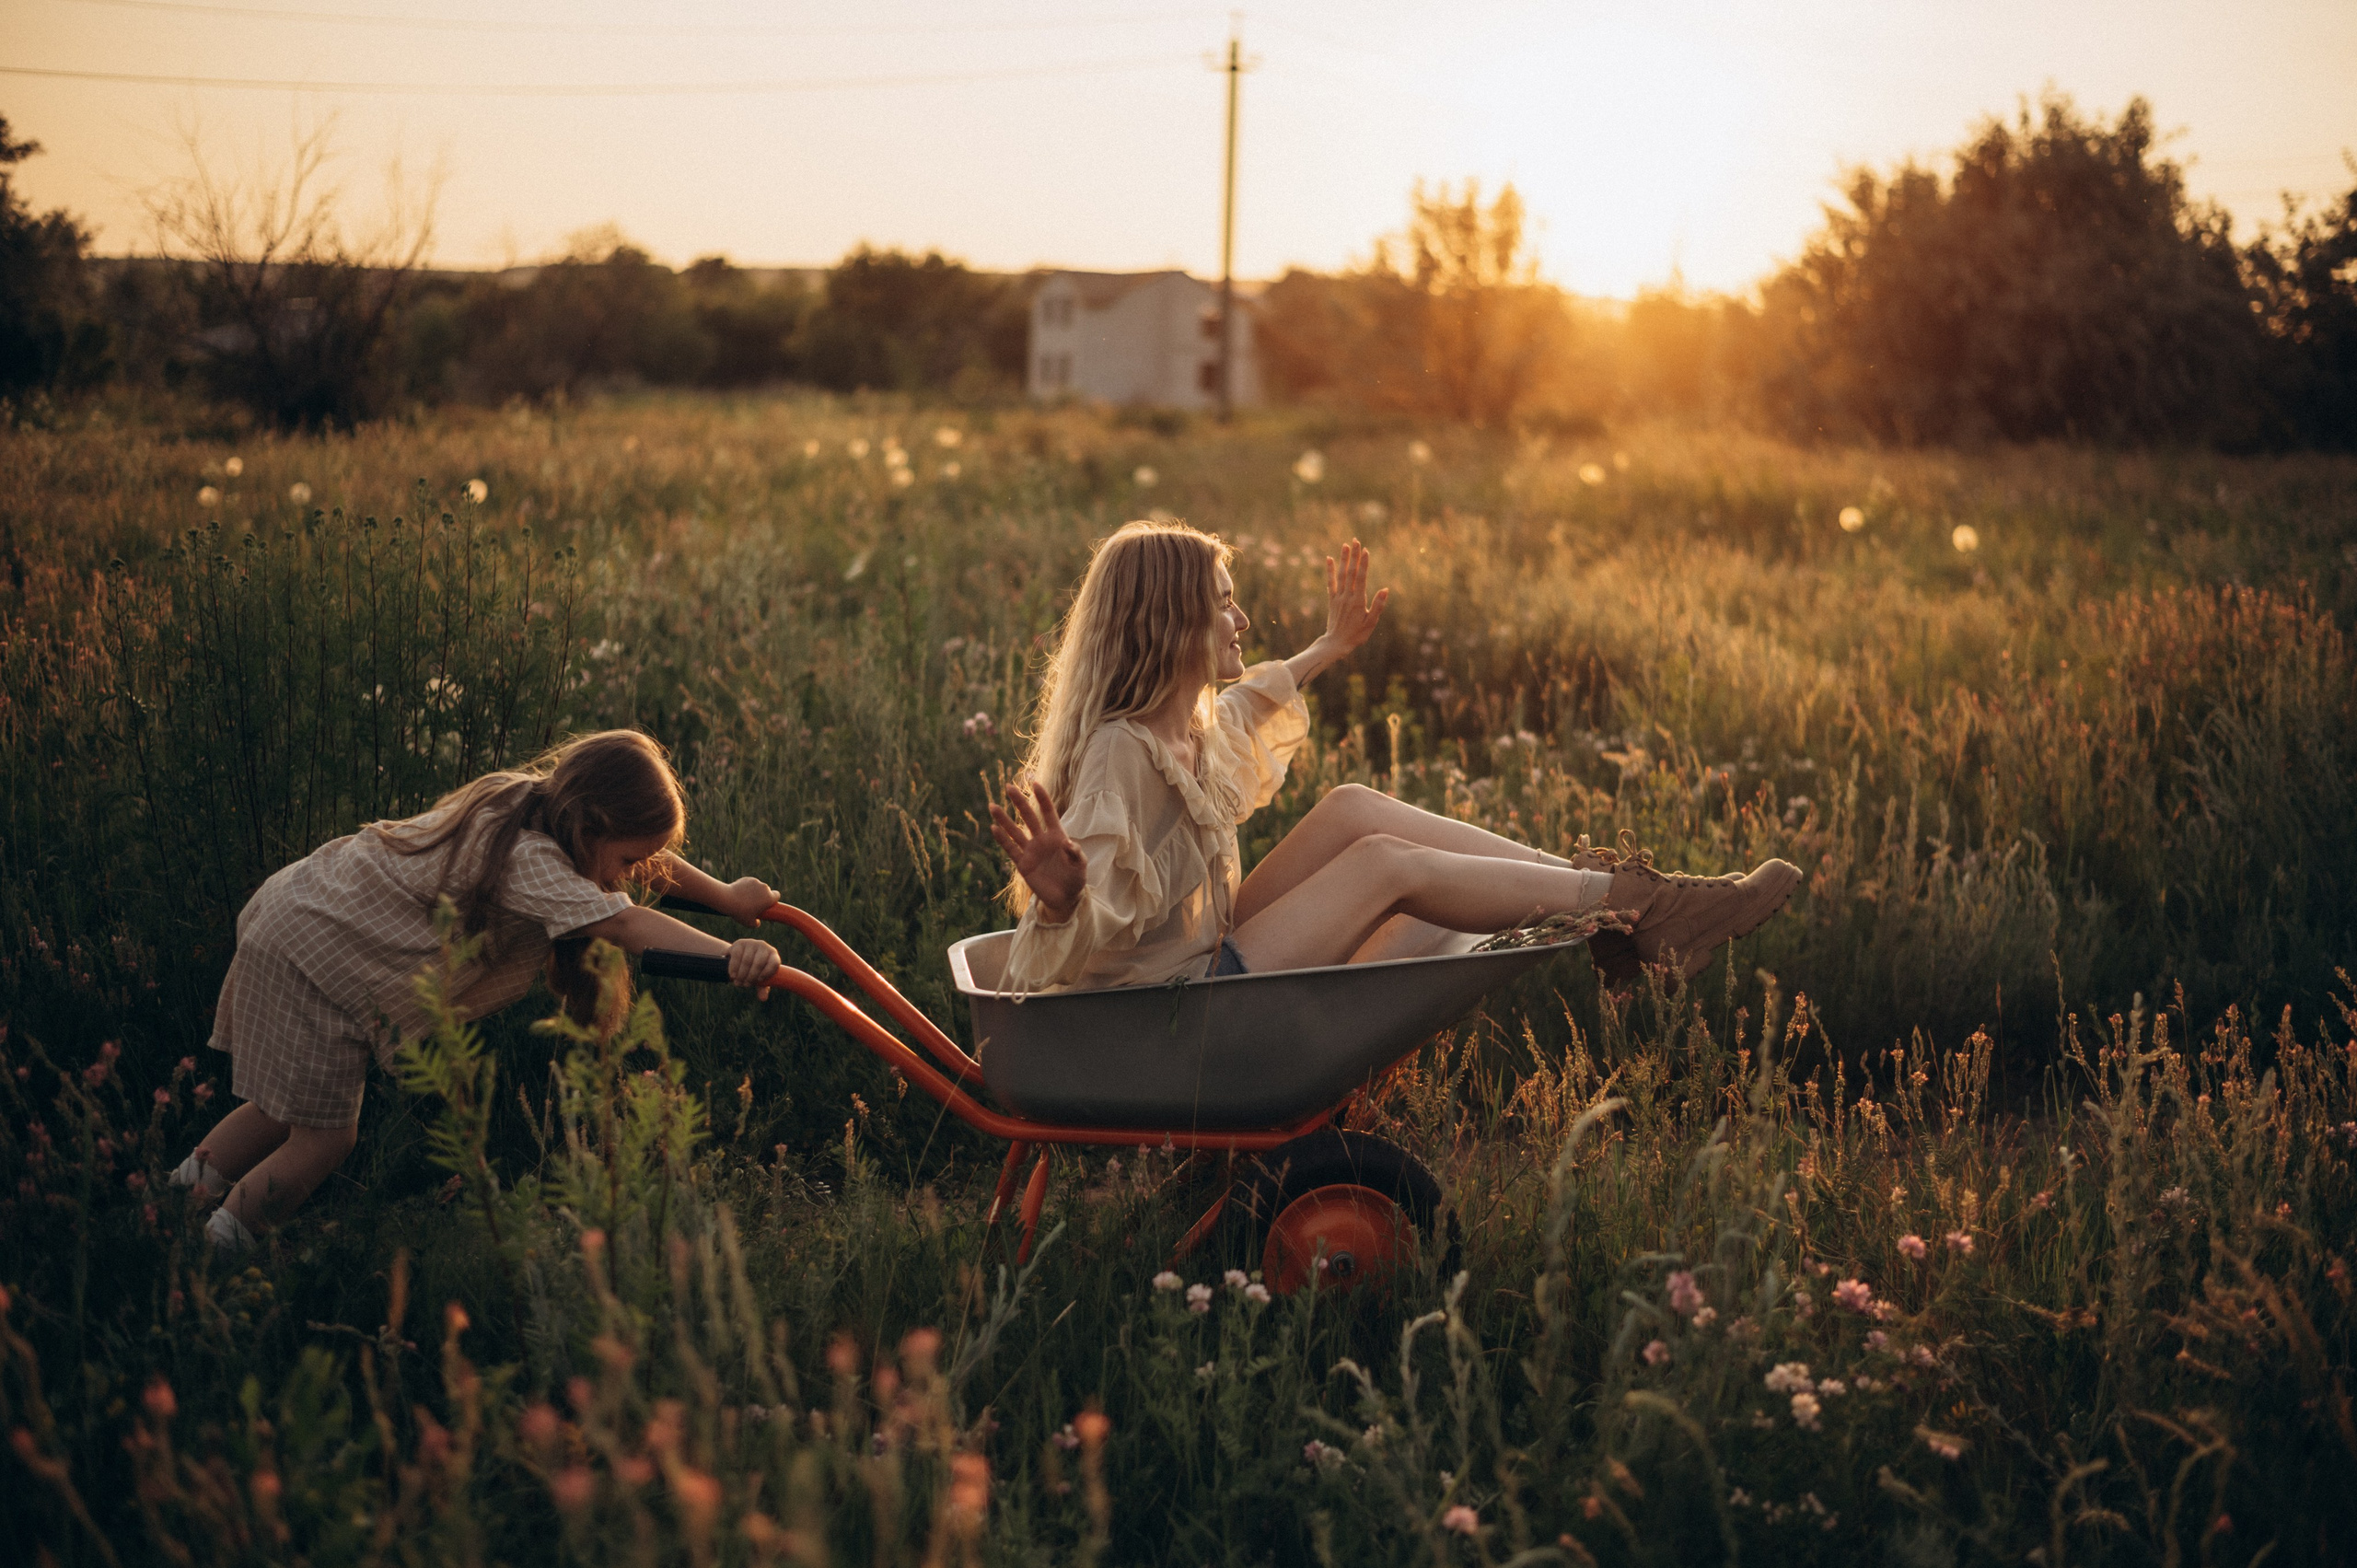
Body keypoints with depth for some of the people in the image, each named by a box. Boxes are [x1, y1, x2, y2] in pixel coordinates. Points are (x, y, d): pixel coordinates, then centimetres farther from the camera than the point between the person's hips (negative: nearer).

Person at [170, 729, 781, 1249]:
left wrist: (726, 896, 9)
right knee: (323, 1136, 0)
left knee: (287, 1110, 21)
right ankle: (224, 1239, 19)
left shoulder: (529, 803, -5)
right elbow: (624, 925, -46)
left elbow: (648, 850, 11)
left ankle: (187, 1188, 37)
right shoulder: (526, 857, -33)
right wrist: (731, 955, -54)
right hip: (310, 955, -10)